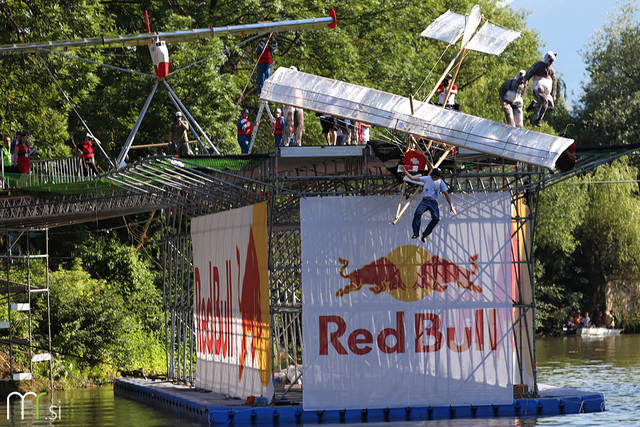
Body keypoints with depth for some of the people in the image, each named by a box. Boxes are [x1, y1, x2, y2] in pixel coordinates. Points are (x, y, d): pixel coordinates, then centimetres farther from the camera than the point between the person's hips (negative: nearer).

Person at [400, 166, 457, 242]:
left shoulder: (440, 182, 15)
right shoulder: (427, 179, 13)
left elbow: (446, 194, 16)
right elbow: (412, 178, 12)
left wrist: (451, 206, 11)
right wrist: (405, 171, 4)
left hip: (434, 202, 1)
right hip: (425, 201, -1)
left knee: (436, 218, -24)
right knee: (418, 213, -30)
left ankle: (425, 234, -10)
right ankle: (416, 233, -24)